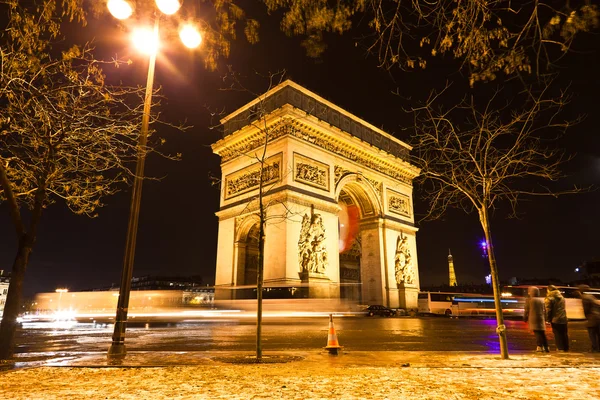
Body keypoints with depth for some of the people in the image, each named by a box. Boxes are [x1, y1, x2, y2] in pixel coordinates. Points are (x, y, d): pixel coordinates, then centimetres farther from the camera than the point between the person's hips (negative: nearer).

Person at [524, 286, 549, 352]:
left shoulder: (529, 300, -4)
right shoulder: (541, 300, 14)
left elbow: (526, 310, -3)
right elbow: (544, 311, 17)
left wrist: (525, 318, 8)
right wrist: (544, 319, 25)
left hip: (533, 319, -5)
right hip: (541, 319, 6)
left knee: (537, 333, -6)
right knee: (542, 333, 12)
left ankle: (540, 347, -9)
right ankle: (546, 347, 15)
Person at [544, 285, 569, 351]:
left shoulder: (549, 298, -12)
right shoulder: (561, 297, 12)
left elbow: (548, 310, -14)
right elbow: (563, 308, 18)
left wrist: (548, 319, -5)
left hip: (555, 319, -7)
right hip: (563, 319, 7)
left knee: (557, 334, 0)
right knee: (564, 334, 14)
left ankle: (560, 348, -2)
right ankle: (566, 348, 20)